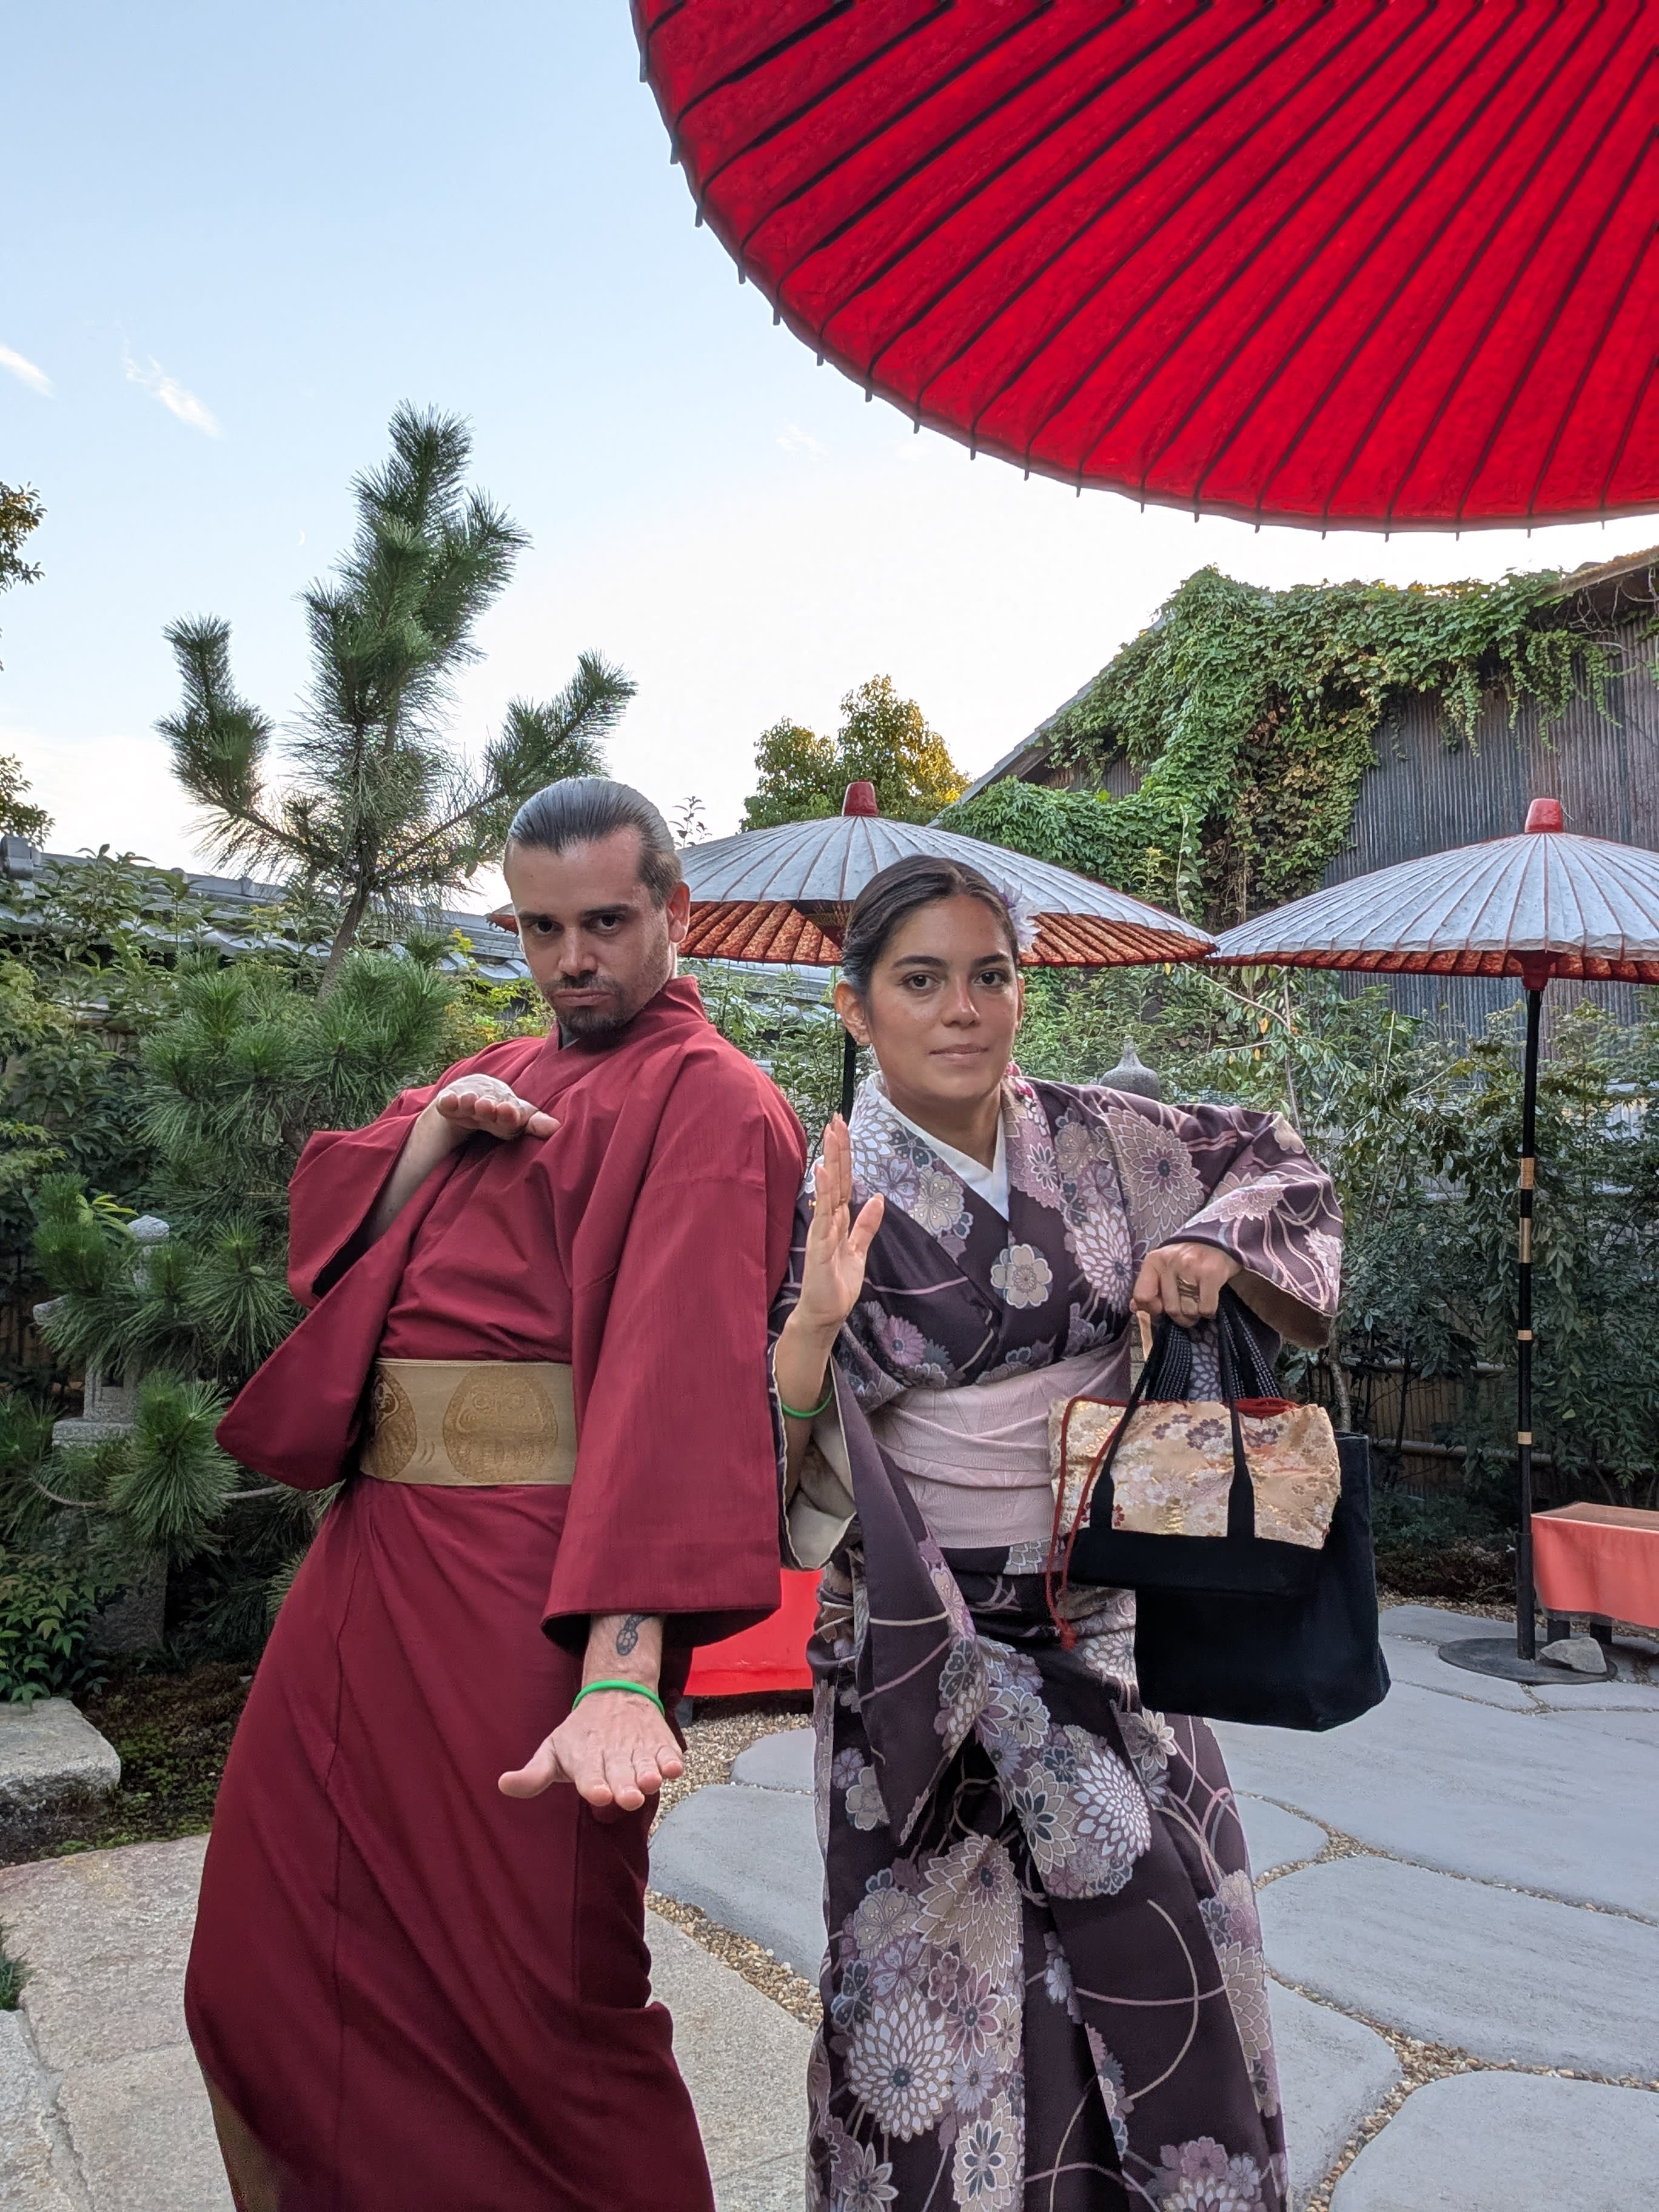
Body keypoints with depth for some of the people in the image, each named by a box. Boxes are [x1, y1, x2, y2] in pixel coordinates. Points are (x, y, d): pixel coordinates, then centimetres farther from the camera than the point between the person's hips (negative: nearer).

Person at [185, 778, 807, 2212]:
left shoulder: (711, 1103, -9)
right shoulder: (502, 1077, 17)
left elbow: (682, 1365, -24)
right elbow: (324, 1228, 11)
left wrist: (623, 1670, -34)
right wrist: (435, 1133, -9)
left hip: (533, 1586, -8)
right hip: (372, 1547, 8)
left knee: (535, 2007, 2)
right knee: (270, 1960, 19)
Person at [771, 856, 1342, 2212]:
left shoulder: (1092, 1137, -2)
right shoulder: (822, 1192, -10)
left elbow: (1275, 1160, 13)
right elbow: (766, 1464, -11)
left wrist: (1210, 1249, -7)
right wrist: (814, 1319, -29)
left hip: (1108, 1617, 4)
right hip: (930, 1637, -3)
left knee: (1156, 1940, 14)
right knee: (951, 1966, 6)